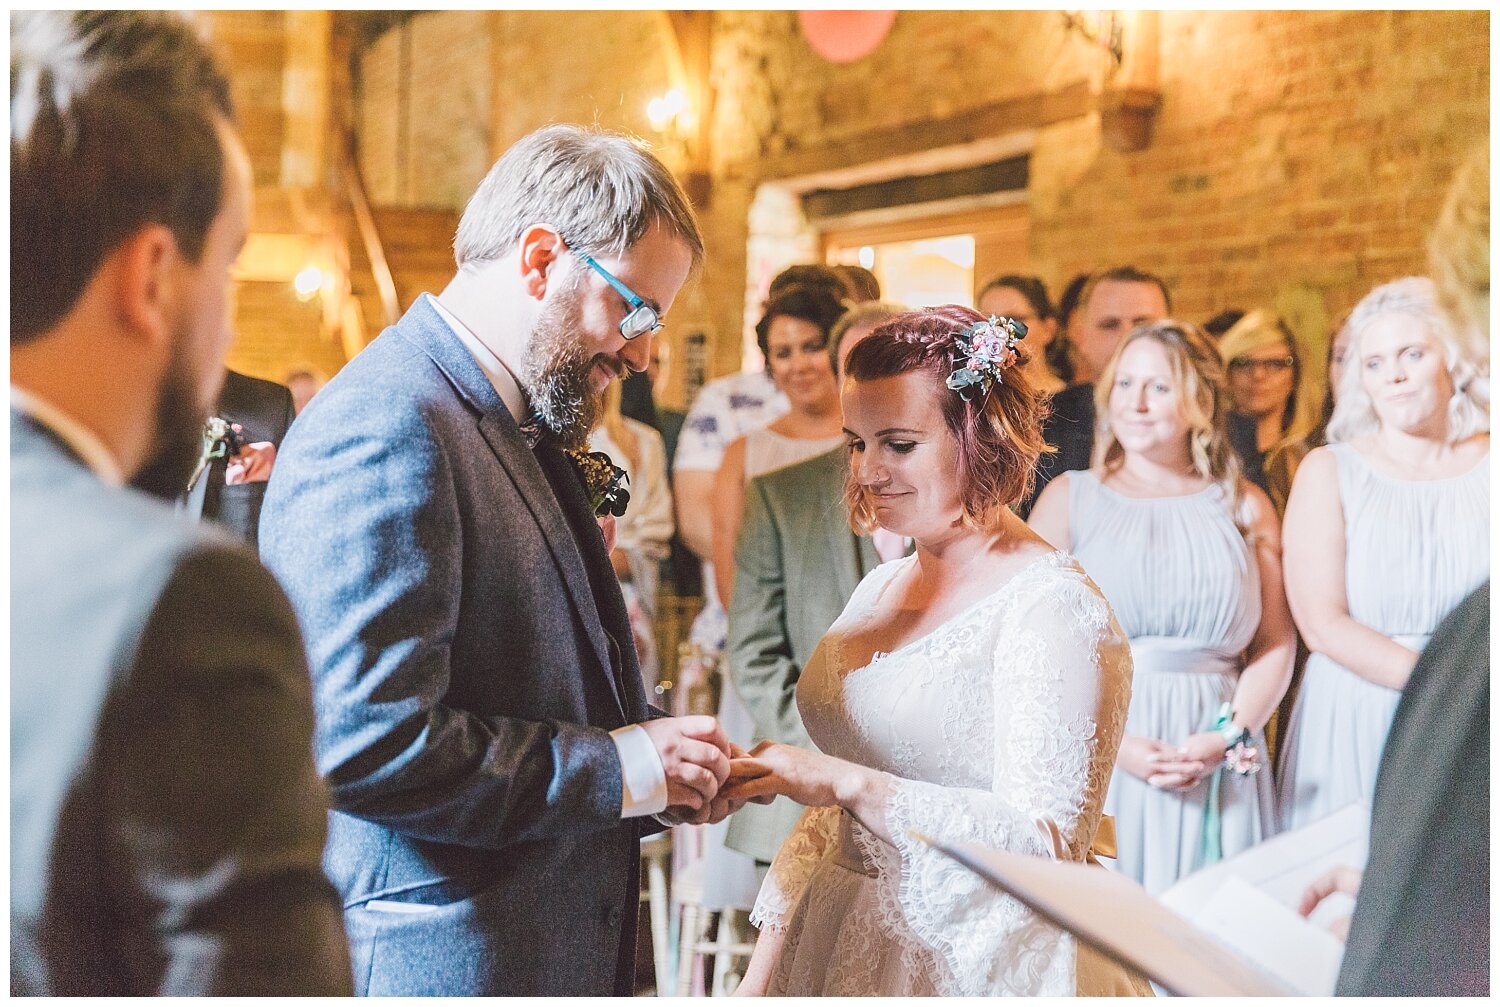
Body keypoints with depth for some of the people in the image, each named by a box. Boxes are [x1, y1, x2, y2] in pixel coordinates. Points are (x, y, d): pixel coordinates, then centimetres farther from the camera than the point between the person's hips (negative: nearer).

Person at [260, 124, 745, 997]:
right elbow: (363, 744, -26)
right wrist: (620, 767, -18)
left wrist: (659, 769, 3)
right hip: (441, 957, -9)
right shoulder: (384, 430, -19)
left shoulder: (526, 426, 11)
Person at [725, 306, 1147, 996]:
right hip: (838, 950, 7)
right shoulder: (876, 590, 8)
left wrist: (849, 783, -28)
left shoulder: (1054, 607, -15)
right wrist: (761, 973, 5)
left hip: (977, 962, -6)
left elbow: (1047, 841, -22)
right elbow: (830, 813, 11)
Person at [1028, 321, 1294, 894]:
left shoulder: (1245, 508, 11)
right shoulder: (1070, 497, 6)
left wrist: (1229, 739, -9)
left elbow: (1276, 644, 6)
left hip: (1219, 767, 1)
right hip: (1097, 757, -1)